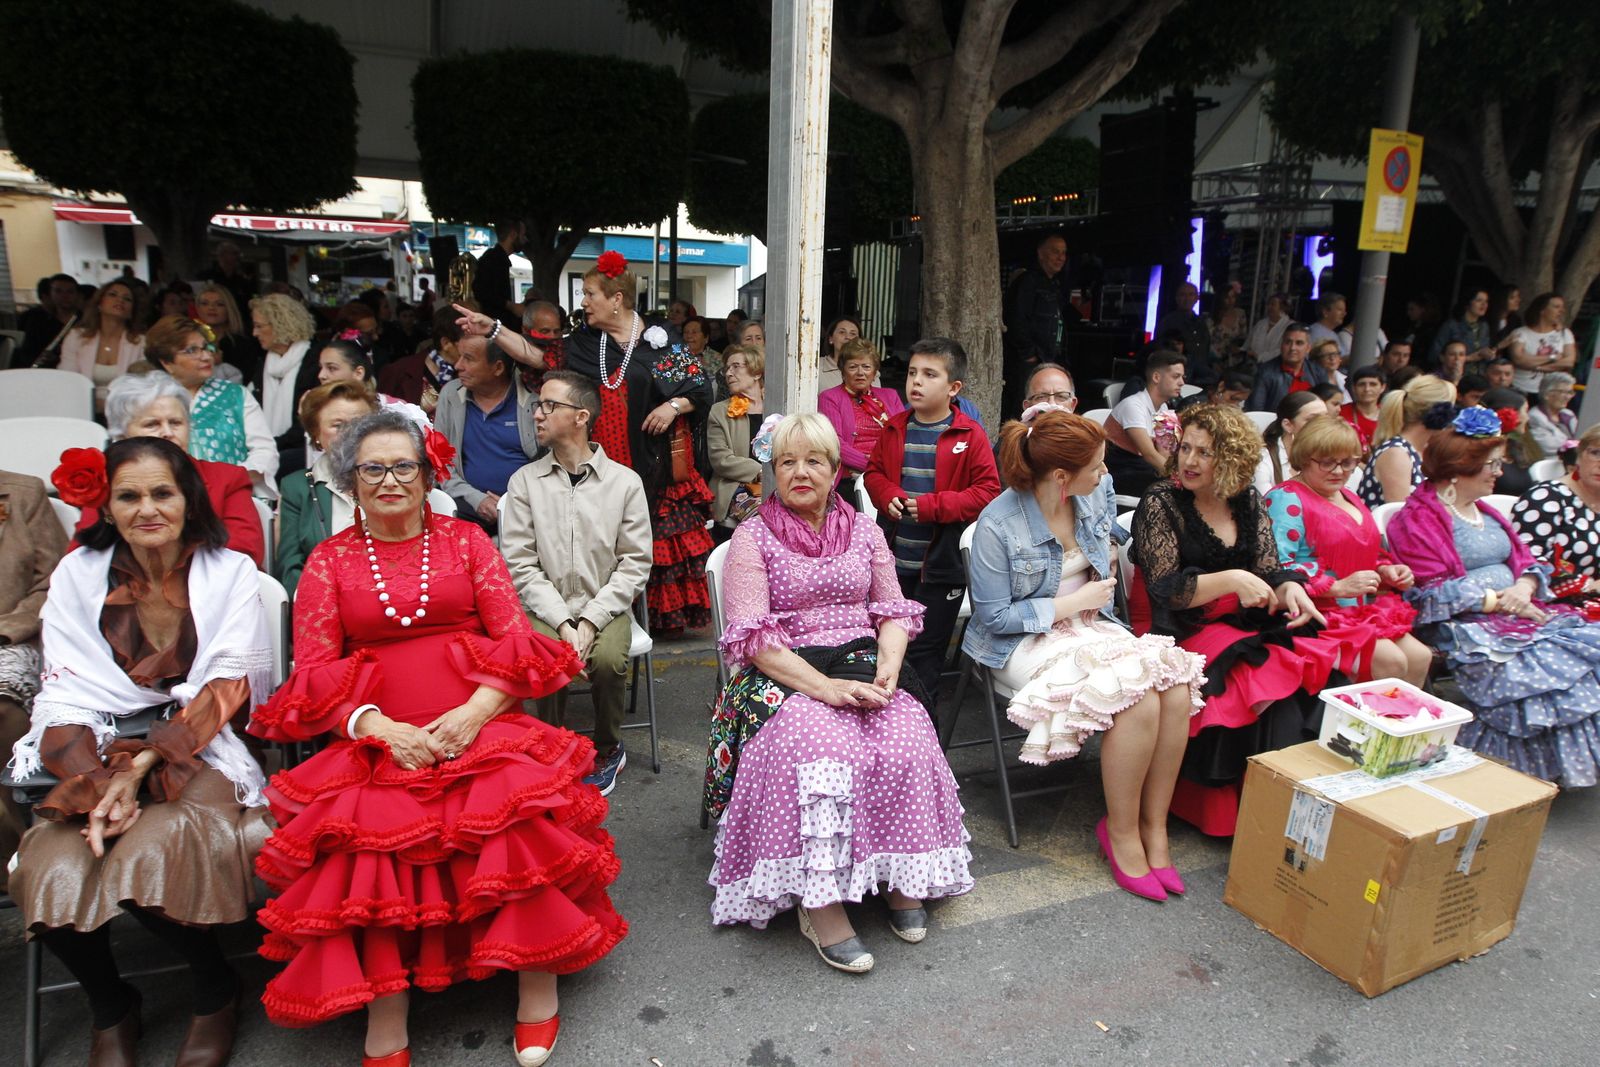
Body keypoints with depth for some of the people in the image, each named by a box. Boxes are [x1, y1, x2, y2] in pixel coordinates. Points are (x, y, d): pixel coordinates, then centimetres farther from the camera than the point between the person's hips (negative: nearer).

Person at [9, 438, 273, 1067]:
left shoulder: (229, 573, 2)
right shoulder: (77, 575, 7)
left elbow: (229, 689, -5)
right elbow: (65, 695, 0)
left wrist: (143, 765, -18)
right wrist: (99, 783, -18)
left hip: (200, 754, -2)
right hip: (94, 754, 3)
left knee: (149, 855, -30)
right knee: (53, 870, -24)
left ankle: (217, 991, 1)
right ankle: (109, 1008, 8)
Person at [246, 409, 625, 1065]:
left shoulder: (465, 541, 12)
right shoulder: (329, 562, 12)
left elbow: (517, 642, 5)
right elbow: (313, 678, 6)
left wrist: (475, 712, -12)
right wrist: (378, 727, -12)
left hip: (480, 722, 0)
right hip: (376, 736, 1)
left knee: (519, 808, -28)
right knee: (368, 833, -28)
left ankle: (538, 983, -11)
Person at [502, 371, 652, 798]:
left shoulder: (625, 482, -1)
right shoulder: (525, 481, 2)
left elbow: (635, 563, -3)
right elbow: (521, 565, -3)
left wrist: (590, 621, -14)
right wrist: (562, 623, -15)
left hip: (605, 606, 0)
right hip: (546, 607, 1)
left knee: (608, 659, -28)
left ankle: (608, 750, 1)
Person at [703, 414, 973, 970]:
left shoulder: (864, 530, 15)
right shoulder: (753, 538, 2)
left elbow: (895, 611, 11)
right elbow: (753, 638, -8)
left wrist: (887, 667, -11)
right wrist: (826, 687, -20)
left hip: (862, 665, 3)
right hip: (785, 676, -3)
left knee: (905, 738, -27)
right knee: (822, 744, -34)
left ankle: (904, 878, -6)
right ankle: (819, 902, -22)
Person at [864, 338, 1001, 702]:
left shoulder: (969, 435, -8)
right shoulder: (894, 428, 4)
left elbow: (988, 490, -11)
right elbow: (873, 471, 14)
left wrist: (931, 506, -18)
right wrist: (889, 496, -8)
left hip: (940, 565, -4)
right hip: (892, 559, 4)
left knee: (923, 656, 7)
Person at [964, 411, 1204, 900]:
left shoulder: (1099, 492, 0)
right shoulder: (998, 524, -19)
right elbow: (993, 616, -13)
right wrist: (1075, 602, -14)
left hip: (1089, 624, 6)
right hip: (1026, 641, -6)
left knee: (1177, 688, -21)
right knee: (1138, 698, -28)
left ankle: (1154, 825, -4)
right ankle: (1122, 832, -6)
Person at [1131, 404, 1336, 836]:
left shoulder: (1249, 502, 11)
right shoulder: (1161, 503, -4)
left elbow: (1269, 572, 9)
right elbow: (1164, 590, -11)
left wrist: (1289, 589, -13)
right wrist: (1231, 580, -20)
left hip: (1248, 624, 5)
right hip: (1187, 632, -5)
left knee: (1317, 672, -20)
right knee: (1274, 686, -27)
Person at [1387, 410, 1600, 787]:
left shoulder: (1485, 512, 23)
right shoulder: (1417, 520, -5)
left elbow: (1525, 559, 18)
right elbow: (1432, 593, -13)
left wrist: (1524, 587, -5)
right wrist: (1499, 601, -16)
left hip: (1521, 611, 8)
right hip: (1462, 626, -8)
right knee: (1540, 664, -28)